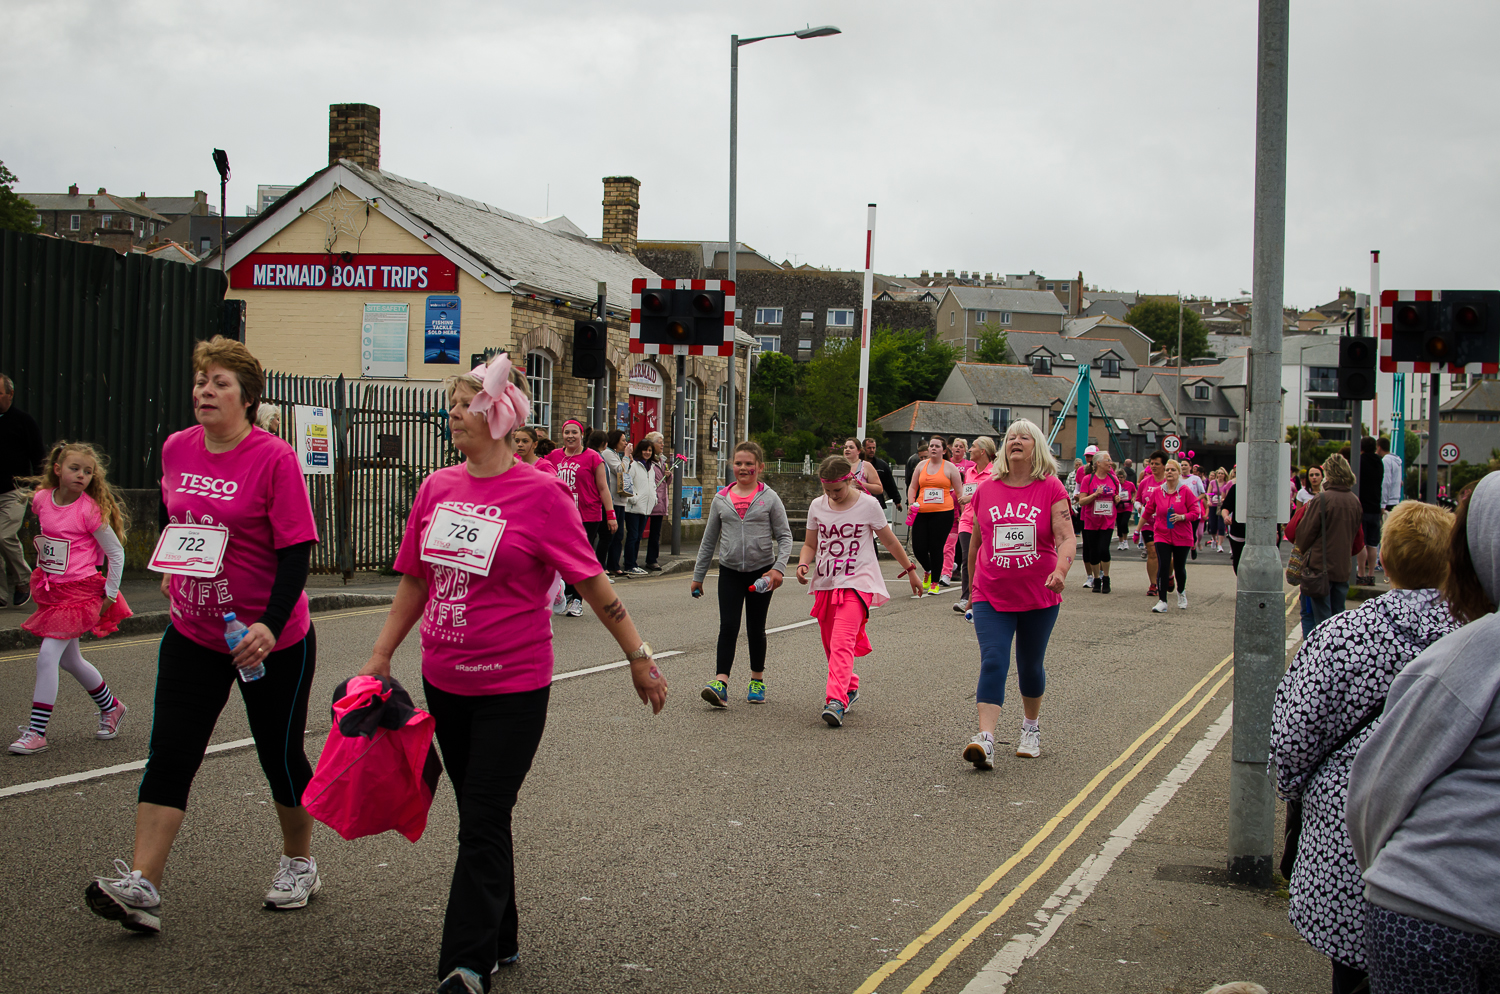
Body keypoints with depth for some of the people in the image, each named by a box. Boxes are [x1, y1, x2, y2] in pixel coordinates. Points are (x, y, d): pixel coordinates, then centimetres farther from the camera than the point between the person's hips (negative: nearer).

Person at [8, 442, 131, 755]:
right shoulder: (42, 500, 0)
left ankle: (36, 732, -10)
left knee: (48, 655, -15)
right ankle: (110, 707, 39)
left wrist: (110, 595, -8)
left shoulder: (90, 511, -15)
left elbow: (116, 553, -9)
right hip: (51, 589, 7)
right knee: (69, 660, 17)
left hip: (80, 592, -7)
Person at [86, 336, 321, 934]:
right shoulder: (176, 449, 3)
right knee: (169, 755, -4)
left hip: (269, 639, -5)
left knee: (280, 753, 8)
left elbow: (296, 552, -18)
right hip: (192, 632, 5)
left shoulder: (274, 459, -15)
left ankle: (299, 864, 29)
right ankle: (141, 887, -8)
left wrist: (270, 625, -27)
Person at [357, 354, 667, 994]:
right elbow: (414, 581, 13)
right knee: (479, 815, 17)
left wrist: (638, 655, -4)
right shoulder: (437, 489, 4)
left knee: (483, 823, -5)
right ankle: (500, 941, 32)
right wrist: (380, 658, 12)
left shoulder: (540, 494, -11)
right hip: (445, 681, 6)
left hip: (513, 687, -6)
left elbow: (591, 582, -7)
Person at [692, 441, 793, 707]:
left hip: (761, 571, -1)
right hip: (730, 572, 1)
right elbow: (709, 540, 12)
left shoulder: (769, 498, -1)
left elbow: (784, 536, 0)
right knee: (728, 626, -11)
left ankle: (757, 681, 26)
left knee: (756, 629, 9)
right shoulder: (721, 499, 5)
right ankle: (721, 684, -19)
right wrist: (698, 576, 14)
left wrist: (778, 568, -15)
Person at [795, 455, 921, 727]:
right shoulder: (817, 506, 7)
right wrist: (803, 564, -5)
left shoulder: (868, 505, -2)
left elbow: (889, 541, 9)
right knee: (831, 644, 9)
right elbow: (810, 544, 15)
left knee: (842, 643, -20)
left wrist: (909, 569, 16)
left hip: (856, 583, -5)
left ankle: (836, 701, -31)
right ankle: (850, 688, 31)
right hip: (825, 583, 5)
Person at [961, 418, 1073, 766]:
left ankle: (1031, 727, 36)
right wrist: (973, 584, 19)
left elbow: (1065, 538, -15)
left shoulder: (1051, 489, -5)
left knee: (1031, 666, 13)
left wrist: (1061, 570, -34)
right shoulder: (986, 490, 3)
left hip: (1039, 597, -1)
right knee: (993, 662, -14)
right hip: (992, 597, 1)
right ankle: (985, 740, -22)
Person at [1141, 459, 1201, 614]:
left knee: (1179, 568, 9)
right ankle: (1162, 602, -9)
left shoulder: (1186, 492, -5)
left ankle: (1181, 592, 39)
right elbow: (1147, 512, 12)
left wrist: (1182, 517, -22)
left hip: (1182, 536, -1)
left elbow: (1196, 512, -5)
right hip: (1162, 535, 1)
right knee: (1163, 567, -11)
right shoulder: (1157, 492, 2)